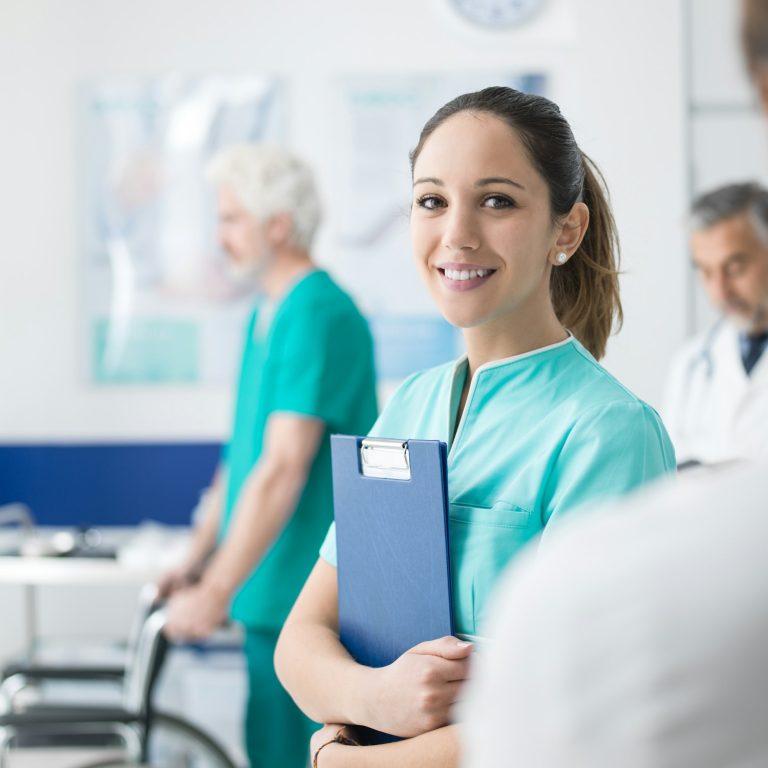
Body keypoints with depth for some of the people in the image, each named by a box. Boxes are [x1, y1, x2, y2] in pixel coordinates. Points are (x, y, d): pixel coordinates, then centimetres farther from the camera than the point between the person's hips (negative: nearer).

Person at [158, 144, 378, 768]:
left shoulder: (319, 317, -17)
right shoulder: (267, 315, 14)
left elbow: (283, 471, -23)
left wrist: (216, 592, -22)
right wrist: (196, 562, 16)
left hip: (316, 601, -9)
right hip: (273, 595, 9)